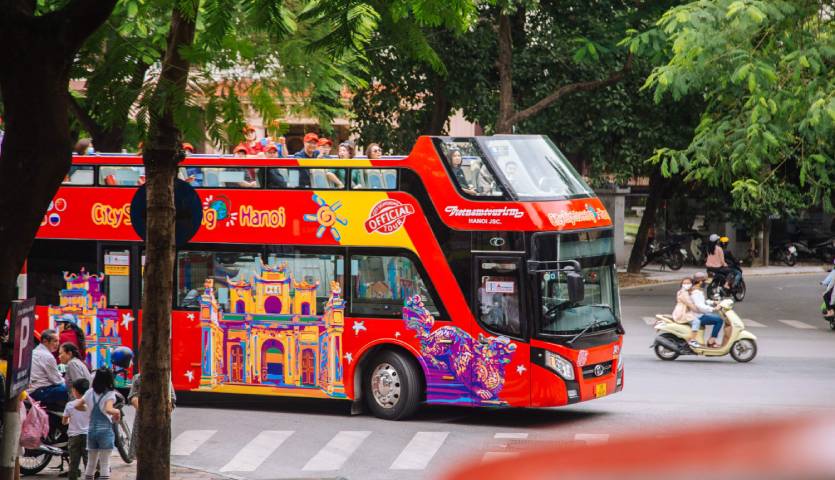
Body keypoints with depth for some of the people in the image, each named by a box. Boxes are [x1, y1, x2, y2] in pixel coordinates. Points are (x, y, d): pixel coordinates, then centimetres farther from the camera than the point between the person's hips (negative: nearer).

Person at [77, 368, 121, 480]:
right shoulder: (110, 394, -10)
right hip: (105, 430, -5)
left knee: (91, 463, 15)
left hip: (91, 430, 5)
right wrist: (117, 411, -6)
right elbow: (108, 409, -25)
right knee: (105, 465, 0)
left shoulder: (90, 393, 6)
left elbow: (77, 406, 10)